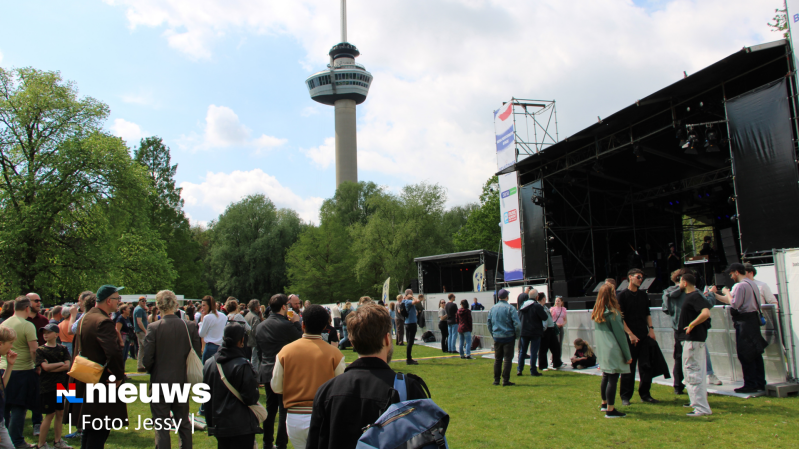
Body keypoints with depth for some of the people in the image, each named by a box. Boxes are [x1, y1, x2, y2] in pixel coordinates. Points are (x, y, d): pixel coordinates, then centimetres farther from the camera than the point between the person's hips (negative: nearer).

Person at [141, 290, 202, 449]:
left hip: (160, 382, -3)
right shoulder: (190, 326, -8)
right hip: (183, 382, 3)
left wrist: (153, 372, 7)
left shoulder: (153, 328, -14)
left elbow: (147, 359, -14)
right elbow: (197, 354, -3)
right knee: (184, 424, 18)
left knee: (161, 429, 7)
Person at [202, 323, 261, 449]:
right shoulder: (243, 365, -19)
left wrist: (210, 422, 18)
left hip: (219, 424, 6)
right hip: (242, 426, -6)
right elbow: (251, 397, -17)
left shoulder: (209, 364, 1)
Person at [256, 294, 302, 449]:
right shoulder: (286, 325, -18)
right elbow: (301, 339, -6)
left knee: (270, 408, 17)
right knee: (284, 410, 2)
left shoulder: (260, 326, 6)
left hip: (266, 371, 7)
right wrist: (296, 322, 3)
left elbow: (259, 349, 14)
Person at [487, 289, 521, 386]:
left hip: (497, 337, 5)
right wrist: (517, 334, 0)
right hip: (508, 337, -4)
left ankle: (496, 380, 14)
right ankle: (505, 380, -1)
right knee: (507, 359, 0)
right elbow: (517, 323, -14)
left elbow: (488, 323, 12)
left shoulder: (492, 308, 6)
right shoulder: (510, 308, -10)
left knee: (497, 359, 12)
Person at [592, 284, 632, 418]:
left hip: (601, 351, 8)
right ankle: (610, 410, -1)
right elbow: (620, 335, -10)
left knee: (606, 377, 19)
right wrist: (627, 355, -4)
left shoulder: (596, 312, 8)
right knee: (612, 379, -4)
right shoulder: (613, 312, -13)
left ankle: (604, 403, 32)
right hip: (613, 351, -8)